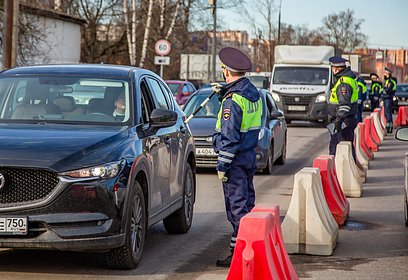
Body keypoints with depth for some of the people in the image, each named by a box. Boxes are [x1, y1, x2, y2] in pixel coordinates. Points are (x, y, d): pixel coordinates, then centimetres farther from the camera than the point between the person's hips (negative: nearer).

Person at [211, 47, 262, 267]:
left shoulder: (232, 100, -19)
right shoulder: (253, 92, 7)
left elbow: (229, 137, -20)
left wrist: (222, 165, -16)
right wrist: (224, 92, 35)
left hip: (236, 158, -9)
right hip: (250, 155, 9)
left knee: (236, 204, -6)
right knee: (247, 201, 15)